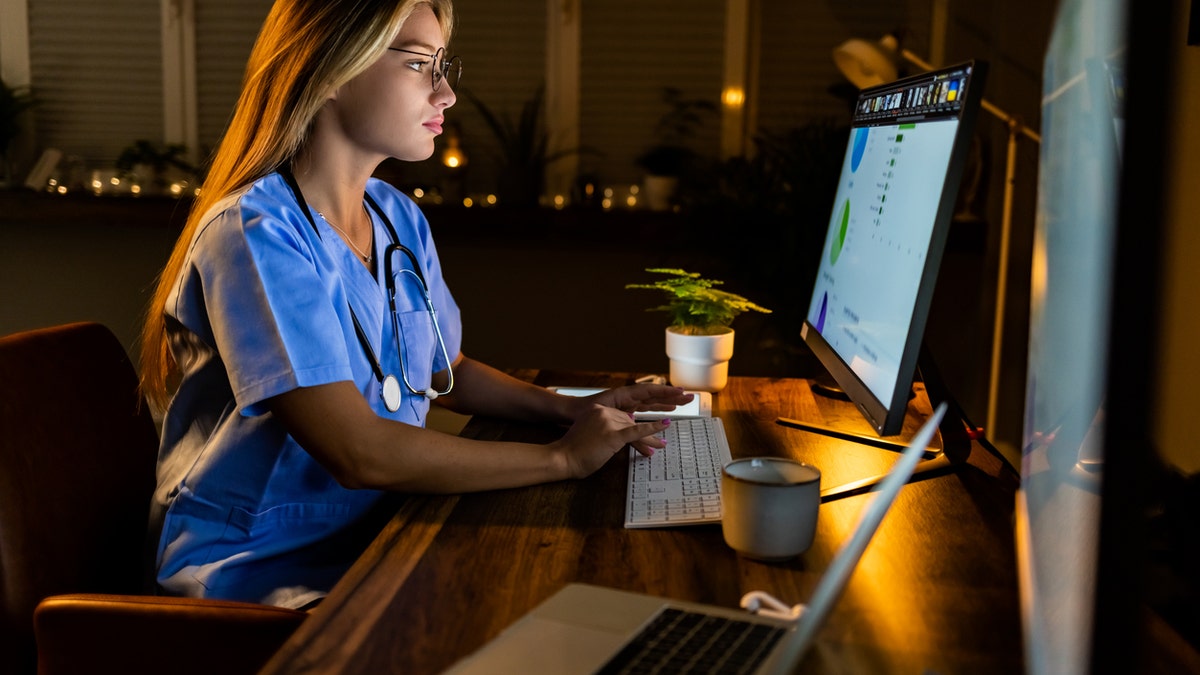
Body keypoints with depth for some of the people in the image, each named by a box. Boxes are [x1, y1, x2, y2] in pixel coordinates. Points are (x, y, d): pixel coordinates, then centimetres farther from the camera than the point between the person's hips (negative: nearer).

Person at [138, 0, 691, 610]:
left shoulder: (399, 218, 6)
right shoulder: (257, 232, -21)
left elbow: (445, 371, 20)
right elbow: (361, 454, -28)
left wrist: (570, 410, 2)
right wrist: (564, 458, -19)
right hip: (256, 565, -8)